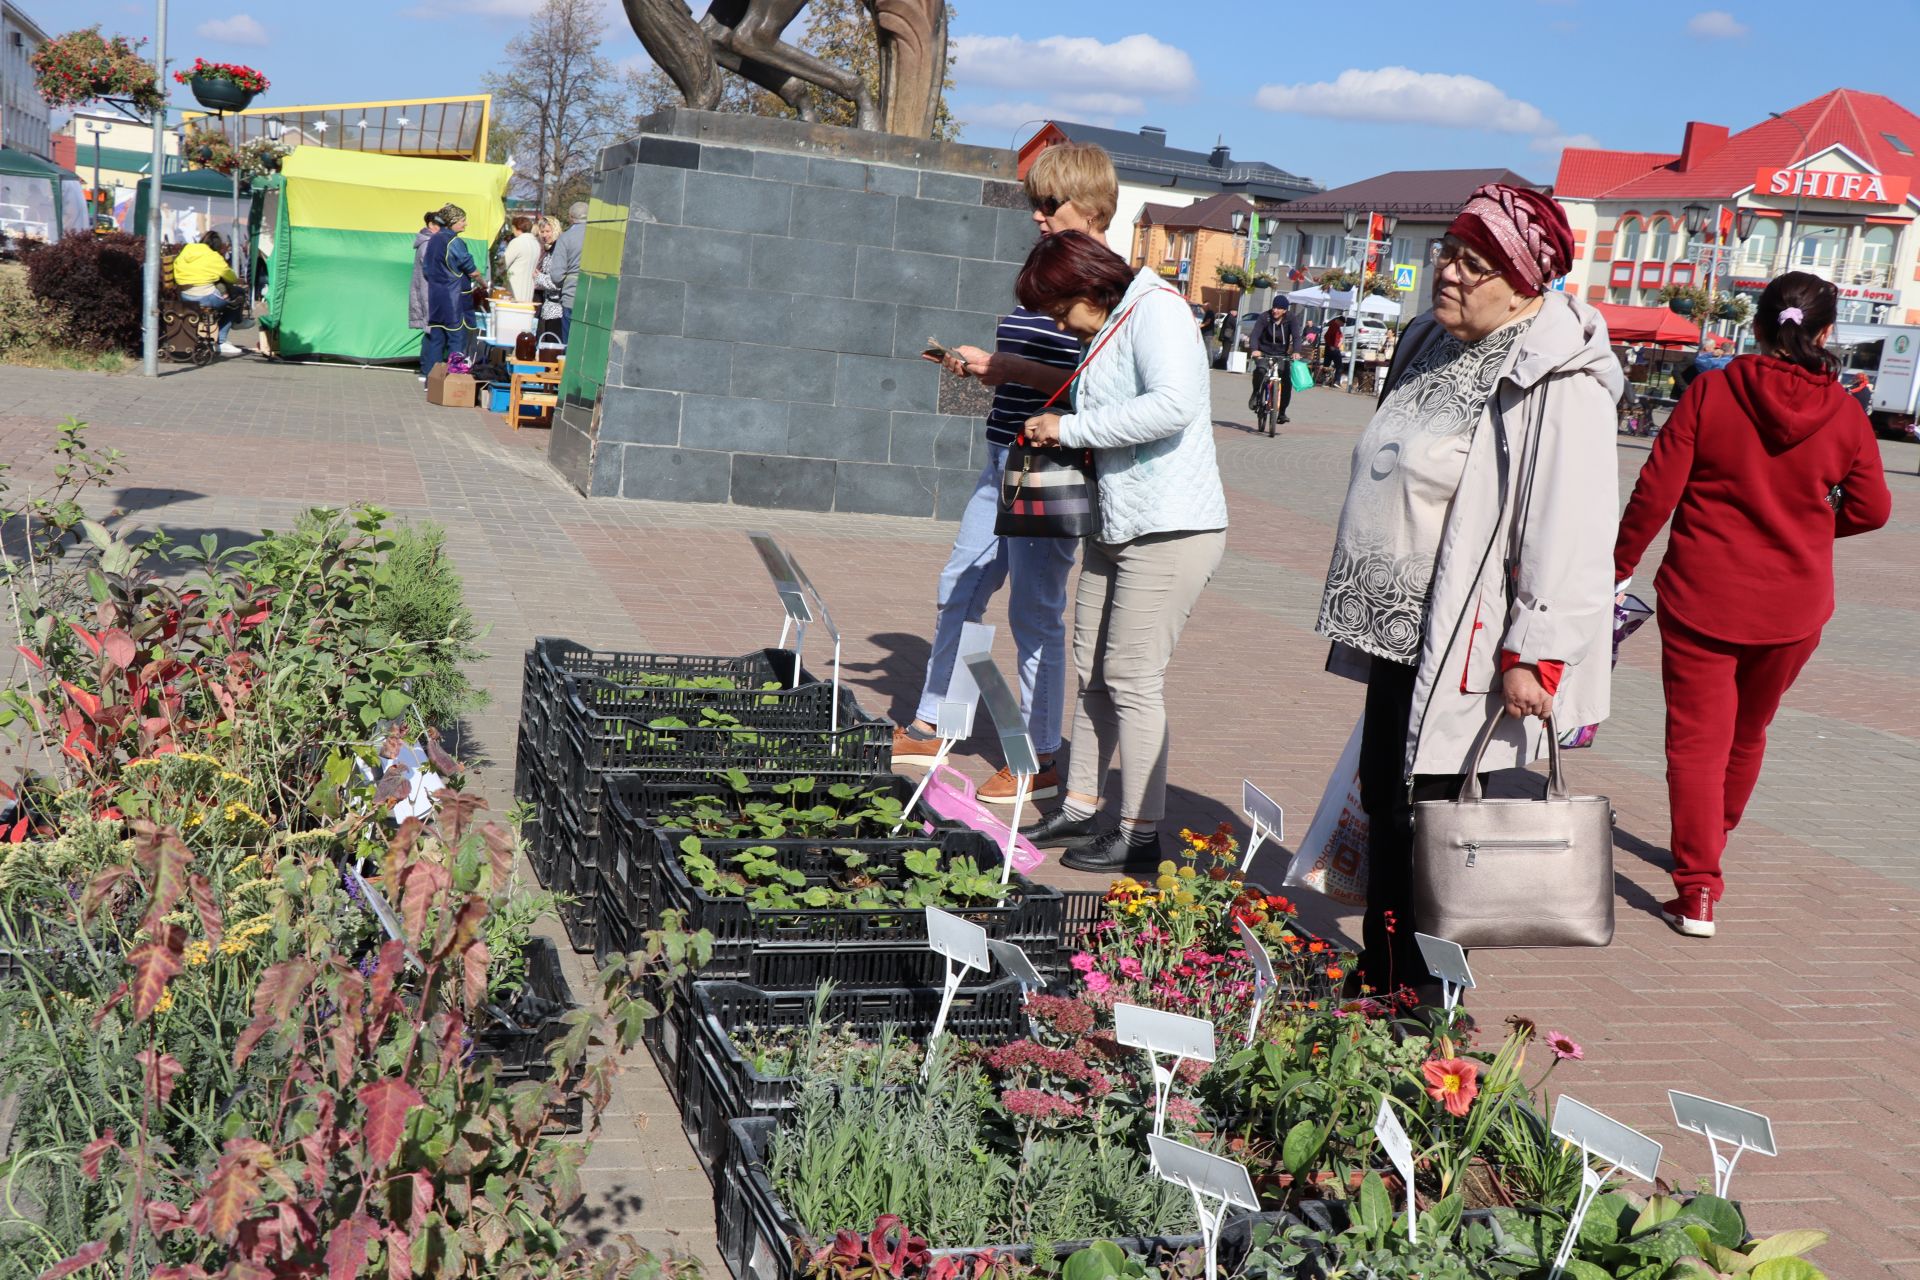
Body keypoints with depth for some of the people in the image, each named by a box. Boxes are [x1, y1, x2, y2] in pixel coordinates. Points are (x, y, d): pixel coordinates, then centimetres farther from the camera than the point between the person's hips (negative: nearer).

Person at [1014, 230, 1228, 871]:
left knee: (1133, 680, -6)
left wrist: (1072, 428, -19)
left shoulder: (1156, 309, -11)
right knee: (1094, 673, 13)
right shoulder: (1110, 332, 18)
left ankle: (1141, 835, 4)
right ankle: (1079, 809, 24)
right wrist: (1060, 438, 7)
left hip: (1170, 529, -10)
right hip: (1117, 527, 10)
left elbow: (1173, 405, -27)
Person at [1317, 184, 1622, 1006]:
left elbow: (1570, 532, -22)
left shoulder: (1556, 383, -18)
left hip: (1466, 647, -9)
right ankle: (1379, 974, 30)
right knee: (1383, 803, 16)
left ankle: (1420, 990, 11)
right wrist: (1359, 609, 24)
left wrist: (1535, 655, -24)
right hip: (1397, 630, 9)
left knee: (1428, 822, -3)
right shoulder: (1433, 345, 11)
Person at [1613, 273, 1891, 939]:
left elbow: (1655, 493, -11)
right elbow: (1871, 508, 3)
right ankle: (1713, 842, 43)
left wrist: (1618, 566, 1)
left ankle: (1697, 892, -6)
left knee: (1697, 739, 1)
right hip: (1793, 608, 3)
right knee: (1748, 734, 22)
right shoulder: (1846, 415, -6)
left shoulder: (1710, 392, -10)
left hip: (1700, 597, -2)